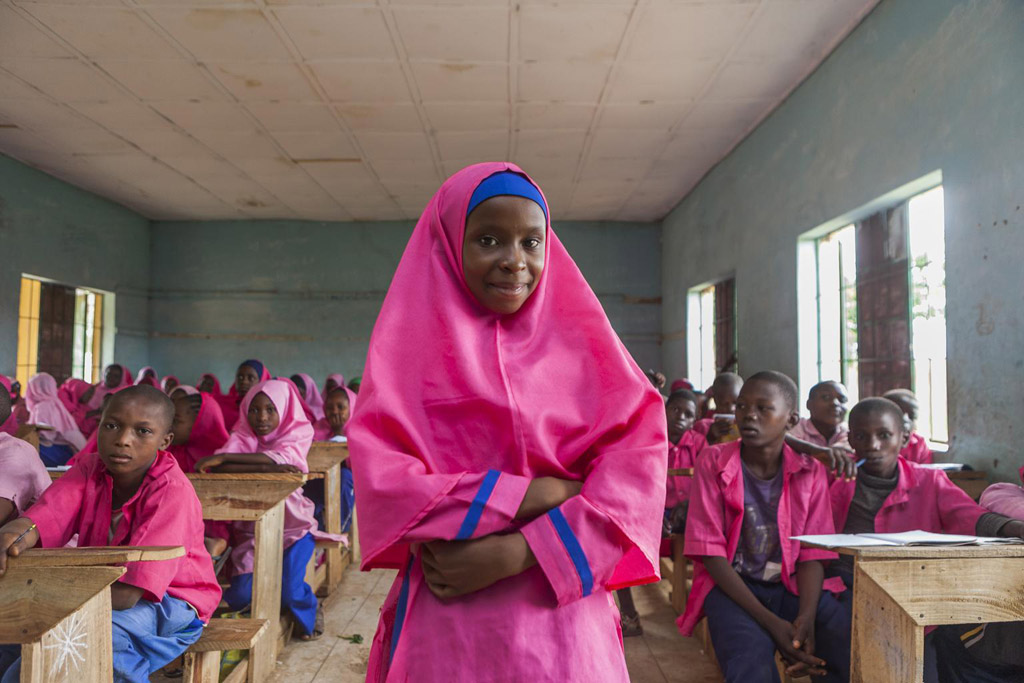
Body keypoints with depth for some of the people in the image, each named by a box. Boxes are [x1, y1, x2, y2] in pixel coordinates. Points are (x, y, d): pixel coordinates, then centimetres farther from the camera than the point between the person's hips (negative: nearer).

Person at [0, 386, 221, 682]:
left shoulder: (173, 492, -25)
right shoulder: (89, 470, -5)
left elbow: (127, 594, -28)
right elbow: (39, 519, -25)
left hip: (168, 602, -5)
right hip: (97, 593, 5)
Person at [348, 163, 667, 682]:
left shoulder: (581, 339, 2)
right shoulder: (411, 342, -1)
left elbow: (638, 460, -9)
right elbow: (380, 480, -11)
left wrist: (518, 552, -18)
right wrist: (528, 497, -16)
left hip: (563, 622, 1)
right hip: (444, 624, -1)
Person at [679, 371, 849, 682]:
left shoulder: (810, 472, 4)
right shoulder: (713, 463, -5)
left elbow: (812, 554, 0)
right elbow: (710, 552, -10)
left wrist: (806, 618, -20)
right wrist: (770, 622, -19)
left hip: (794, 586, 4)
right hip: (731, 587, -3)